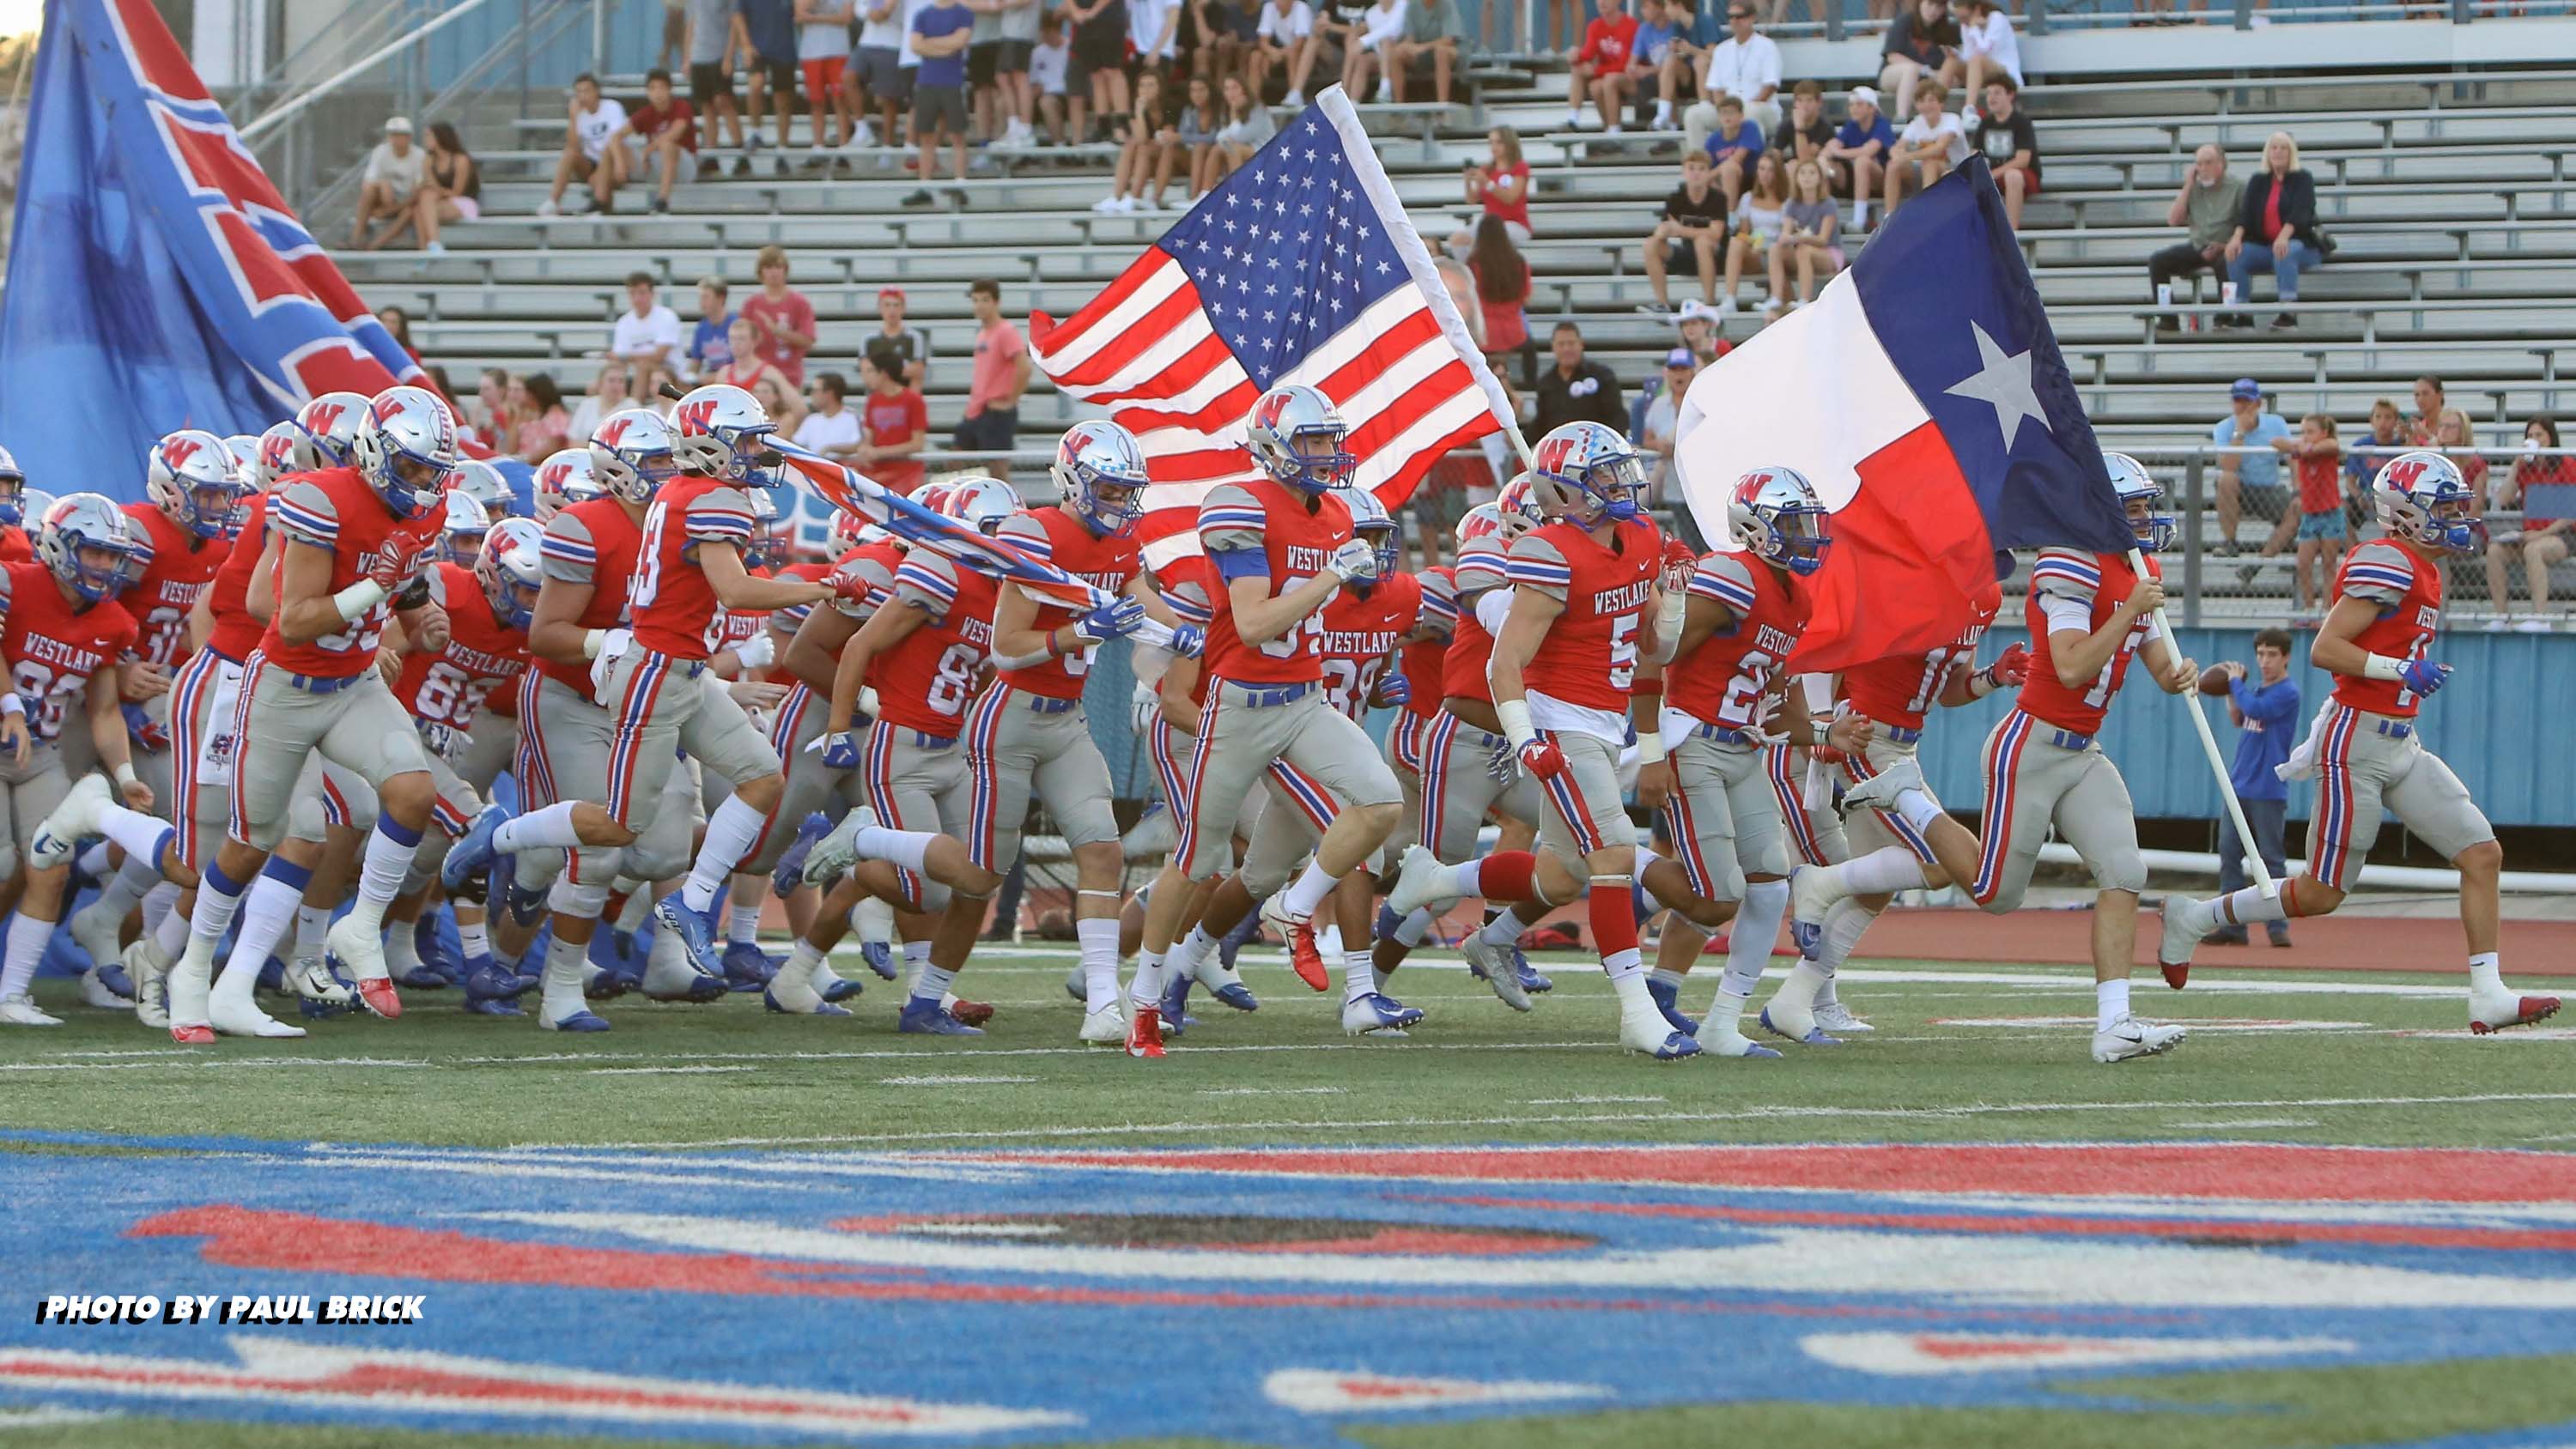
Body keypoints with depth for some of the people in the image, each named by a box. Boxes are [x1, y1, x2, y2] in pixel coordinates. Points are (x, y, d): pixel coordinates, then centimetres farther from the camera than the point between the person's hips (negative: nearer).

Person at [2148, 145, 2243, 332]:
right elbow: (2173, 220, 3)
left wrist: (2225, 246, -19)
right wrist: (2187, 187, 0)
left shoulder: (2238, 186, -2)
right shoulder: (2194, 188, 12)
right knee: (2157, 261, -14)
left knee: (2224, 262, -40)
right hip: (2197, 247, 5)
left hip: (2226, 249, -5)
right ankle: (2168, 319, -13)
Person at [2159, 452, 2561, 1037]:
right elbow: (2324, 649, -20)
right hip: (2358, 746, -9)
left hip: (2402, 746, 10)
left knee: (2483, 855, 0)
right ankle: (2195, 918, 15)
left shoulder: (2423, 572, 14)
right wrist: (2403, 670, -24)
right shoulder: (2389, 566, -15)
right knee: (2321, 894, -2)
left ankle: (2488, 995, 0)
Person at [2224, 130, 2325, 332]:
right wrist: (2237, 237, -22)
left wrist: (2284, 236, -37)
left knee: (2284, 254, -39)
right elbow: (2246, 212, -1)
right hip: (2265, 245, 4)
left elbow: (2300, 211, -19)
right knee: (2236, 254, -23)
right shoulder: (2258, 181, 11)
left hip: (2301, 245, -4)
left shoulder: (2302, 179, -2)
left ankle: (2288, 314, -40)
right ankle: (2243, 314, -22)